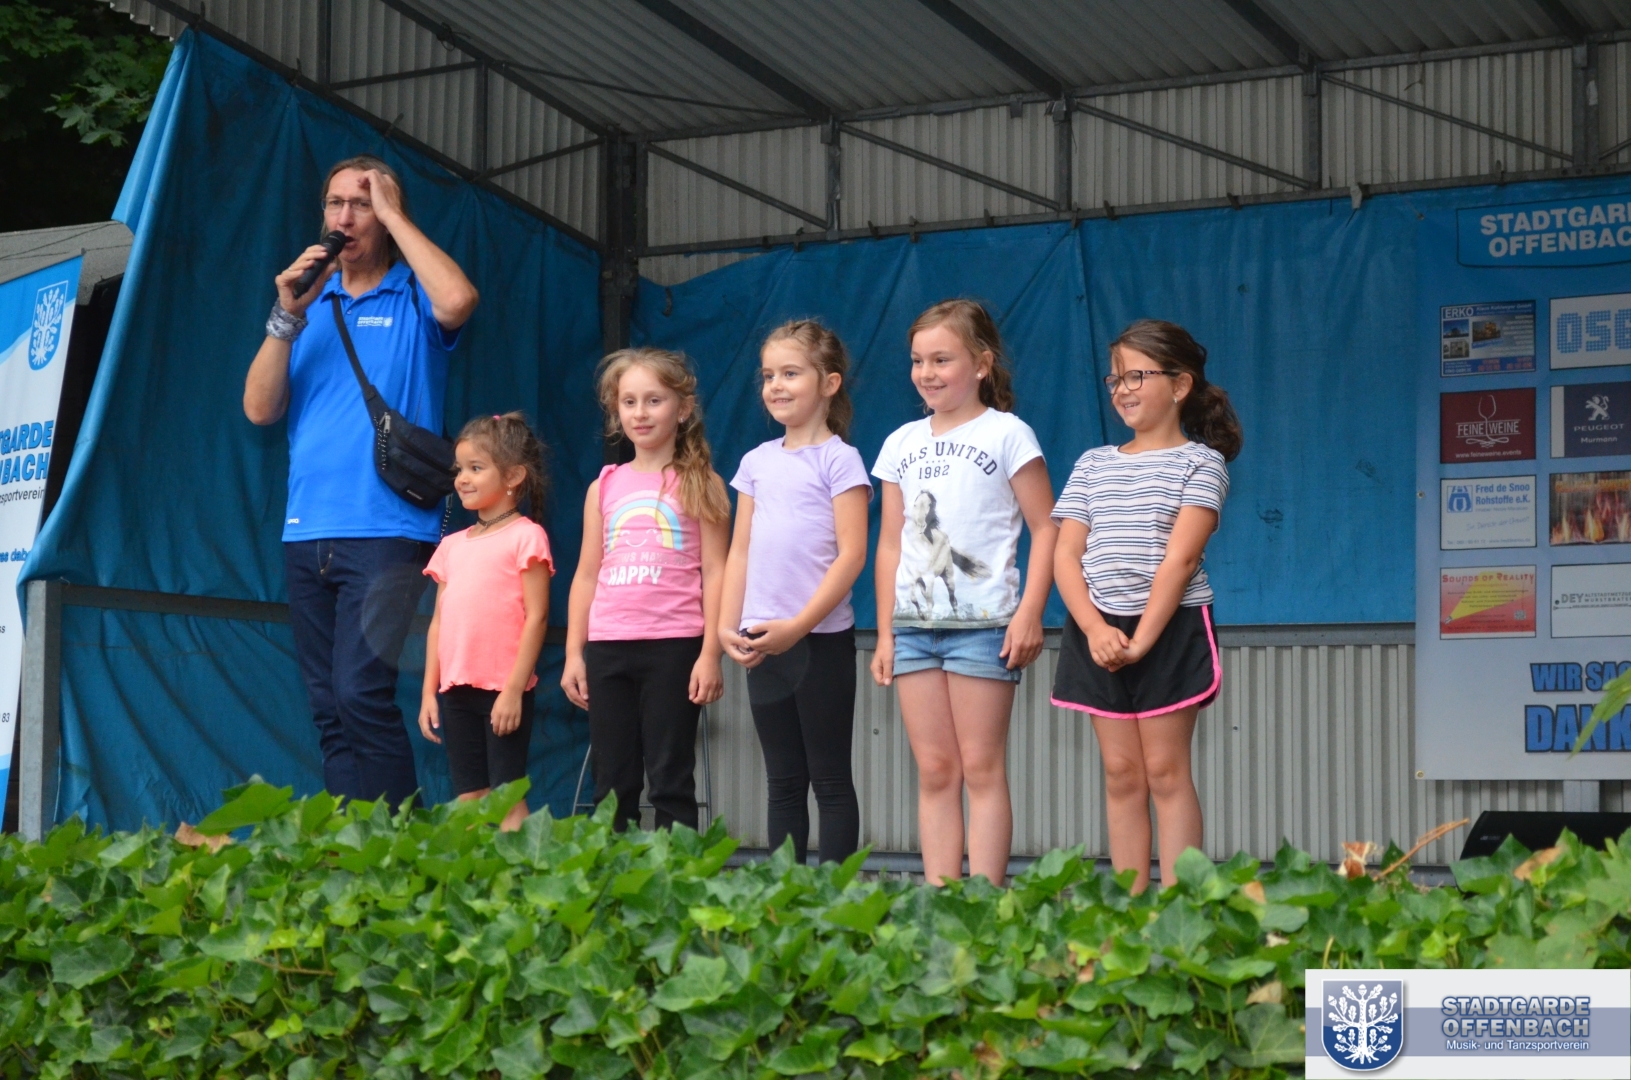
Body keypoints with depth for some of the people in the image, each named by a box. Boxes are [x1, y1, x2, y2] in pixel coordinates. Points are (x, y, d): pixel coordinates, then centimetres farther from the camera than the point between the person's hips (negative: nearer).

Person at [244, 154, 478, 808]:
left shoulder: (414, 299, 4)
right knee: (328, 708, 5)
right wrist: (286, 317, -4)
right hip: (306, 534, 5)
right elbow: (259, 409, 9)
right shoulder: (313, 300, 17)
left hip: (388, 529, -5)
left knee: (362, 692, -17)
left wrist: (393, 213, -10)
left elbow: (458, 300, -21)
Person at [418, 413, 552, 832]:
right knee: (467, 799, 7)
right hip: (456, 689, 6)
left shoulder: (525, 536, -3)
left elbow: (537, 617, -9)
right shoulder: (452, 545, 16)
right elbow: (439, 622, 16)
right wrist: (429, 691, 11)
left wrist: (514, 689, -15)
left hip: (503, 690, -6)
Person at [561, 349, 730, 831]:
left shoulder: (699, 485, 2)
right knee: (611, 783, 6)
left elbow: (715, 574, -2)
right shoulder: (605, 486, 13)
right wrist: (574, 653, 9)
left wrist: (711, 653, -10)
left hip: (674, 646, -4)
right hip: (608, 647, 4)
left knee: (671, 781, -1)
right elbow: (587, 574, 14)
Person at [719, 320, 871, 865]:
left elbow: (851, 554, -12)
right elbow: (741, 551, 14)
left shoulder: (838, 459, -5)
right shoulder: (757, 461, 12)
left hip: (821, 638, -6)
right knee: (783, 781, 10)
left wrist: (797, 626, -17)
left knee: (830, 779, 0)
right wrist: (727, 625, 1)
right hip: (762, 643, 6)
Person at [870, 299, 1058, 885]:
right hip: (913, 621, 5)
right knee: (934, 771, 5)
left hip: (982, 621, -5)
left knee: (981, 768, -4)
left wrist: (1029, 613, -13)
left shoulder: (1006, 434, -1)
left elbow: (1045, 528, -4)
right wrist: (885, 632, 12)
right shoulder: (901, 443, 14)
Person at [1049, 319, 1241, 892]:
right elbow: (1066, 554, 5)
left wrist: (1143, 638, -17)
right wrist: (1096, 629, -11)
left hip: (1170, 629, -4)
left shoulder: (1200, 462, 0)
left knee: (1165, 770, -4)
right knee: (1121, 773, 5)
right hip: (1100, 633, 4)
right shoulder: (1093, 465, 13)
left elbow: (1179, 558, -10)